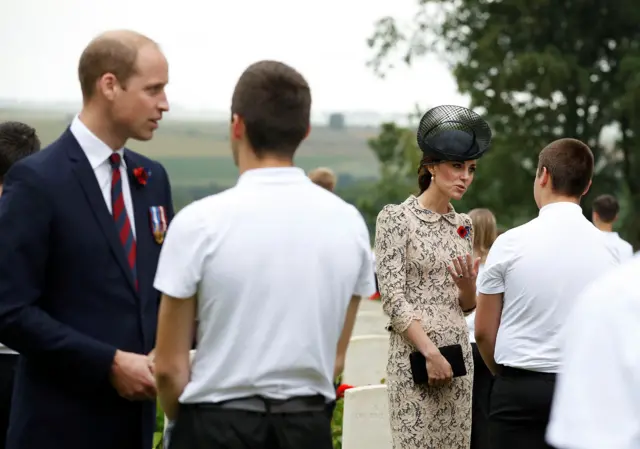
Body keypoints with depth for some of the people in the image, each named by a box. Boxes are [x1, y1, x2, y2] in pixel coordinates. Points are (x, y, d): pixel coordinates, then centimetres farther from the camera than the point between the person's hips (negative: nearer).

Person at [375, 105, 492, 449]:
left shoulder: (463, 225, 12)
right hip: (414, 351, -6)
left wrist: (468, 287, -7)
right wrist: (430, 352, -18)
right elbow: (392, 297, -12)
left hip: (458, 350, 6)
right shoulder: (396, 217, -6)